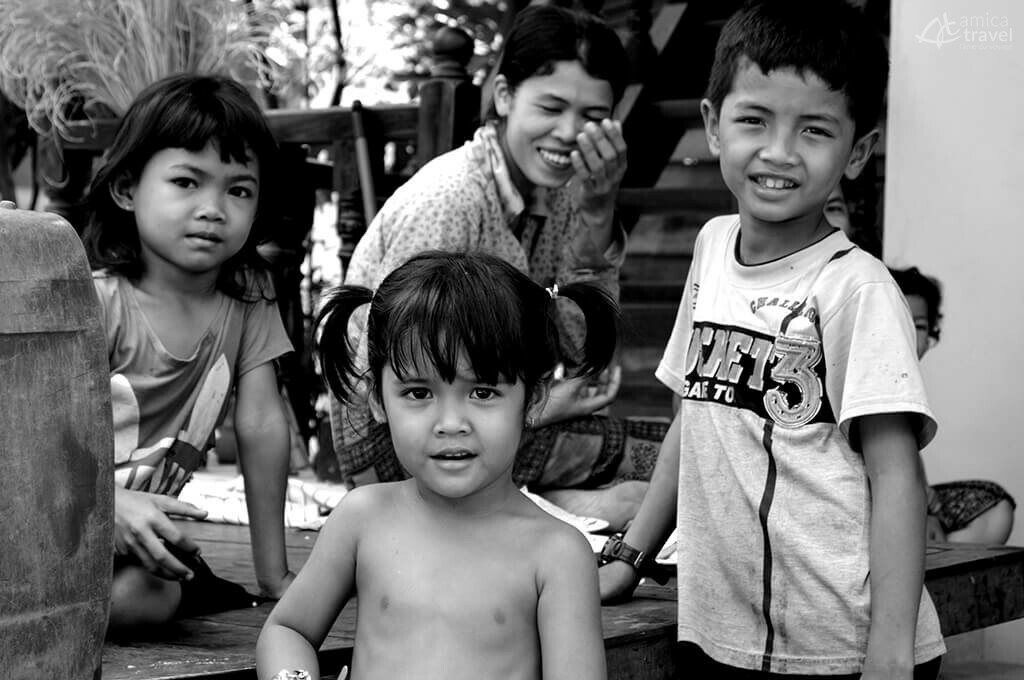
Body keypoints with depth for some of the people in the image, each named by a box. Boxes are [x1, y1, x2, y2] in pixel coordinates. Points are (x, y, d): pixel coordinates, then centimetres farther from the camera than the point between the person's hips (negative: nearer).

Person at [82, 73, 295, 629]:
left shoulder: (247, 295, -2)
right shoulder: (96, 302, -16)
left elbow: (261, 426, -1)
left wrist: (275, 576, -2)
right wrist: (110, 504, -38)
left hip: (142, 527, 4)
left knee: (139, 596, -27)